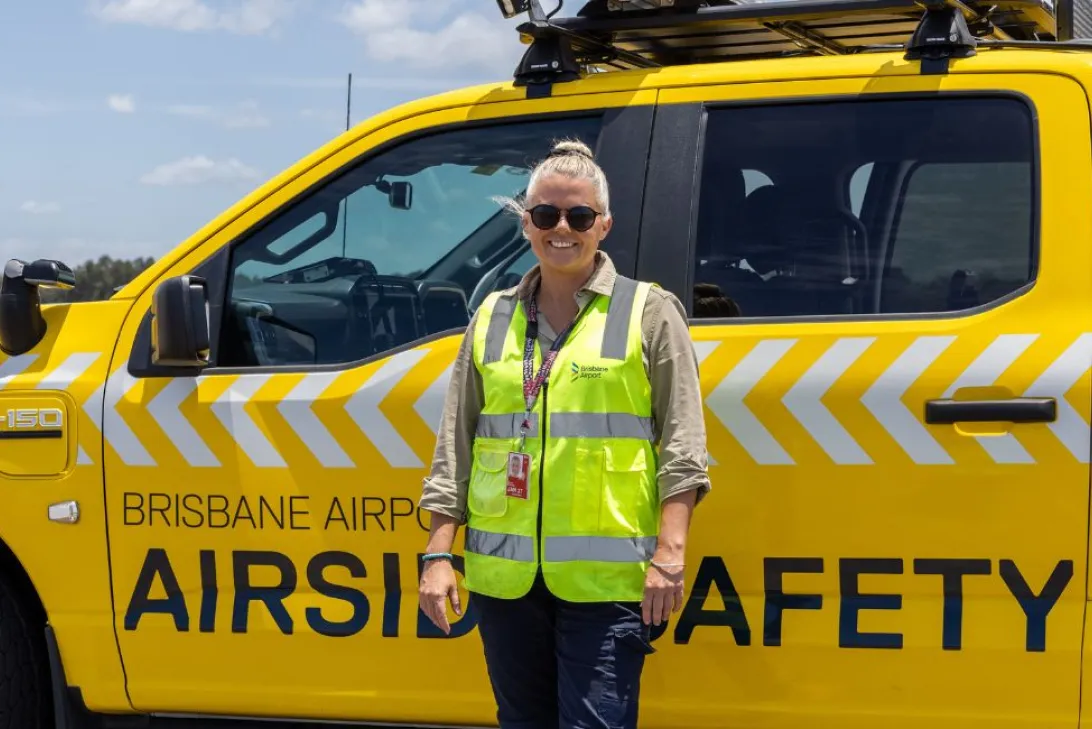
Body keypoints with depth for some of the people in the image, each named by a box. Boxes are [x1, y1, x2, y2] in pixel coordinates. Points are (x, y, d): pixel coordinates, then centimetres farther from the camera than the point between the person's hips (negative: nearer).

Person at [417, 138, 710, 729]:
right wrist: (438, 555, 7)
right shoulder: (493, 318, 13)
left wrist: (670, 550, -11)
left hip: (605, 579, -4)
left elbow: (681, 443, -2)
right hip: (505, 575, 5)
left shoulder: (648, 312, 3)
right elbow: (454, 447, 14)